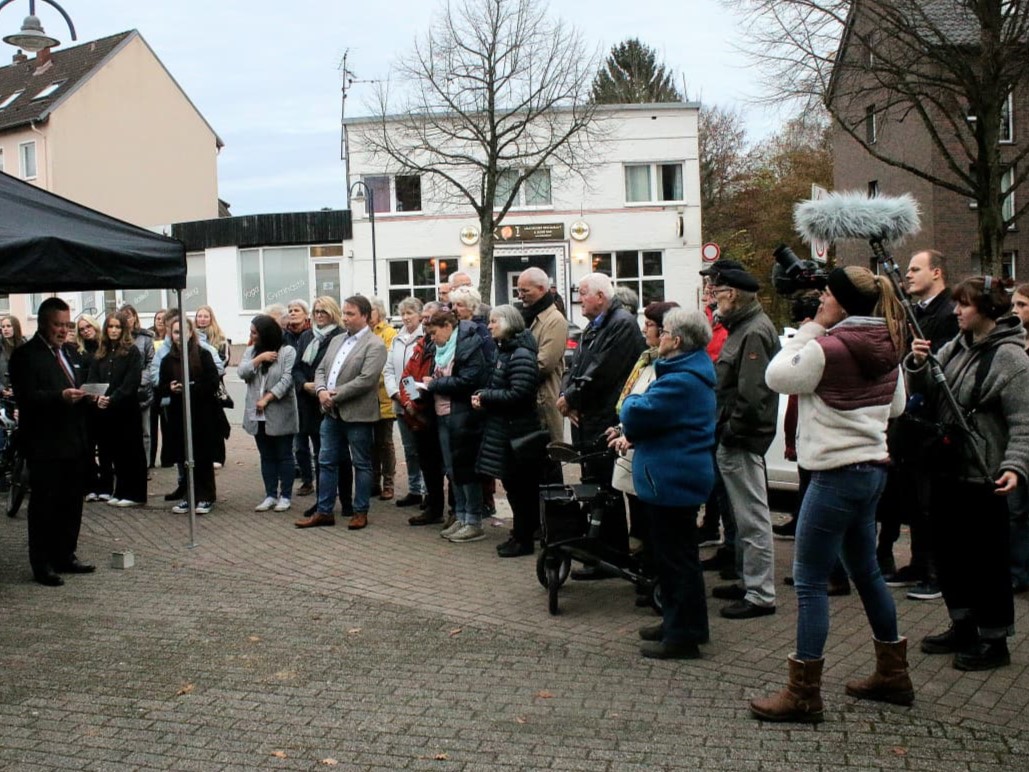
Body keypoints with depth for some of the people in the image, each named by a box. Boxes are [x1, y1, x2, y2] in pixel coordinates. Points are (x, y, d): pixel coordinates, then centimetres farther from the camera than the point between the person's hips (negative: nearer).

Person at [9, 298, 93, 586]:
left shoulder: (67, 353, 18)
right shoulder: (25, 355, -7)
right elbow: (26, 397, -17)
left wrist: (85, 395, 2)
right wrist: (61, 396, -29)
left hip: (73, 443, 8)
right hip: (45, 446, -8)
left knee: (71, 503, 12)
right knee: (44, 506, -1)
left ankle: (65, 556, 22)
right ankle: (42, 565, 5)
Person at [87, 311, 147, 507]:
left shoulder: (132, 351, -3)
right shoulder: (101, 354, 14)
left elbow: (132, 381, -12)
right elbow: (92, 379, 7)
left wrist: (113, 399, -19)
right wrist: (98, 398, -12)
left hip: (126, 410, -5)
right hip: (104, 411, 5)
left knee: (129, 451, -1)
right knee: (110, 451, 9)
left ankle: (134, 493, 2)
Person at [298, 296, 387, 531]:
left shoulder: (374, 345, -10)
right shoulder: (337, 341, 14)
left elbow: (366, 379, -20)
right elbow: (321, 370, 14)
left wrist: (335, 395, -16)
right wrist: (321, 390, -8)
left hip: (357, 414, -7)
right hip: (332, 413, 7)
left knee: (361, 464, 5)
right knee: (326, 462, 10)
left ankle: (360, 512, 14)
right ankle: (324, 511, 17)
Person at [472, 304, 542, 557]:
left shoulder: (521, 355, -17)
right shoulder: (506, 351, 13)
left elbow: (518, 394, -25)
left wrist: (485, 397, -17)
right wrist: (482, 396, 1)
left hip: (518, 432, -10)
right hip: (505, 430, 10)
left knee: (520, 488, 0)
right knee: (513, 486, 15)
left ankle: (524, 540, 8)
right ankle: (520, 534, 25)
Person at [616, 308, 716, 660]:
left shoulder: (680, 380, -23)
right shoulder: (691, 372, 13)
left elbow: (636, 415, -23)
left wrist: (631, 399, -1)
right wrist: (634, 437, 10)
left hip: (672, 480, -11)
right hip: (676, 476, 11)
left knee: (675, 556, -3)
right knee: (671, 553, 19)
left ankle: (683, 636, 4)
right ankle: (677, 621, 30)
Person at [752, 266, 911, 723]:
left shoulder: (830, 348, -18)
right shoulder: (887, 347, 8)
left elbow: (777, 376, -9)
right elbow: (897, 405, 20)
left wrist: (812, 329, -6)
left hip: (838, 474, -9)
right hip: (872, 467, 9)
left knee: (810, 581, -3)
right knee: (866, 571, 21)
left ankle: (803, 694, 0)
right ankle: (893, 675, 31)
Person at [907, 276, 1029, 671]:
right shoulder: (958, 346, 9)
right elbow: (929, 394, 13)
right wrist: (918, 365, -5)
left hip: (983, 477, -8)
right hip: (947, 469, 8)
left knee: (986, 557, 1)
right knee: (948, 550, 16)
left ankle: (994, 640, 13)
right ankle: (963, 626, 31)